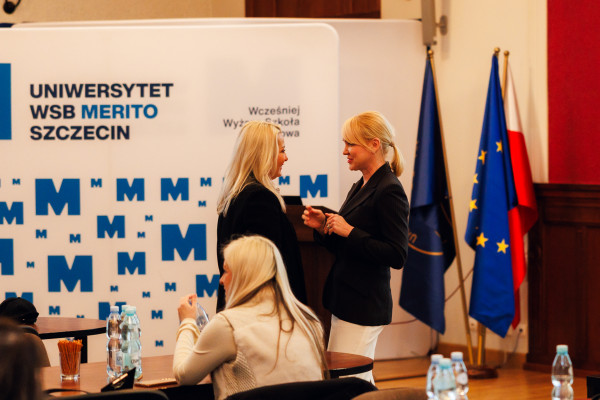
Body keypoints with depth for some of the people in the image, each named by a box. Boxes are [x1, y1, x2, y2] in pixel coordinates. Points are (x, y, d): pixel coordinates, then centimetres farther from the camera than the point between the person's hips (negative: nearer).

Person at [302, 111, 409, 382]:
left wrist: (349, 231, -20)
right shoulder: (361, 187, 14)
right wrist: (324, 228, 3)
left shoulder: (389, 192, -15)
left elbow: (397, 256, -21)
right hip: (347, 301, 10)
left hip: (364, 306, -10)